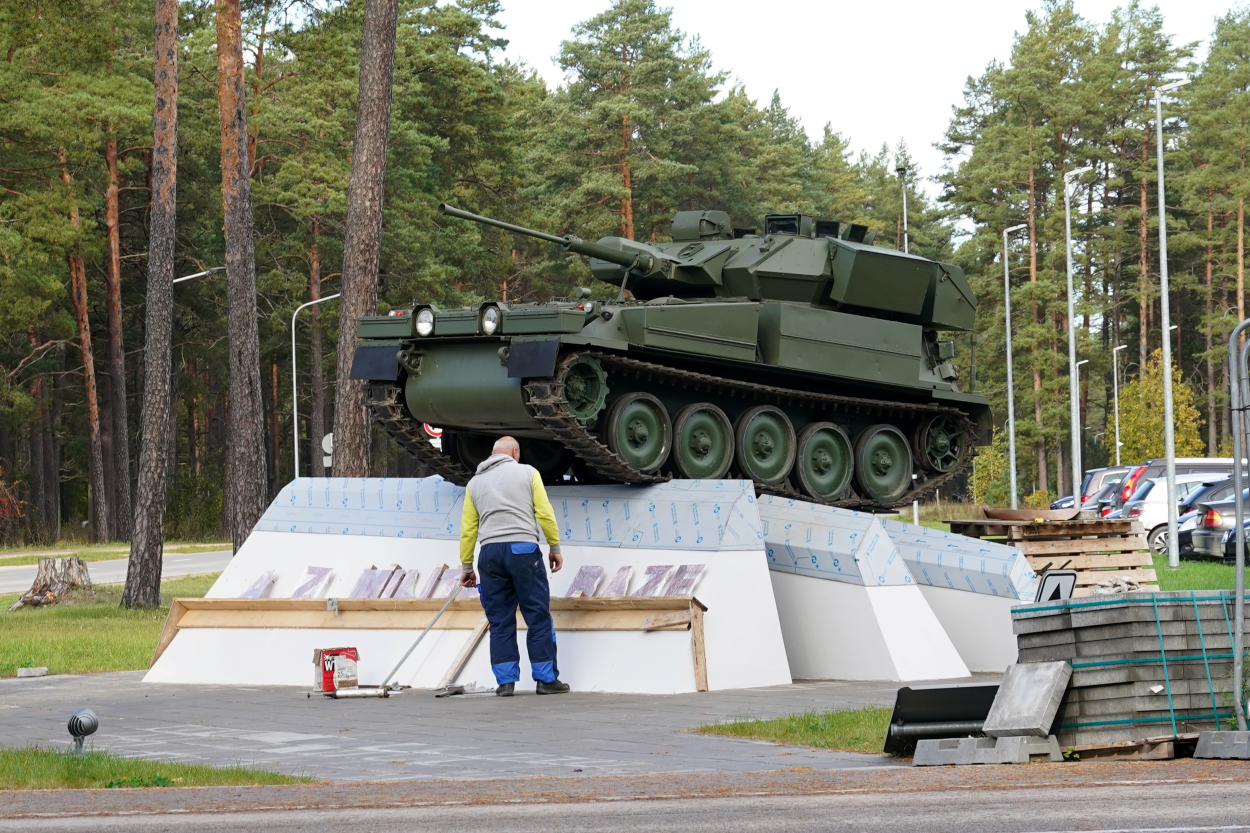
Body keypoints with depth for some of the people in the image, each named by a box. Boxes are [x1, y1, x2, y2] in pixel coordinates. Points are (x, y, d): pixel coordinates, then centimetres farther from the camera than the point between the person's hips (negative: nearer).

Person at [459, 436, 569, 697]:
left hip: (490, 553, 3)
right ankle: (546, 679, 2)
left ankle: (505, 681, 5)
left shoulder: (475, 482, 15)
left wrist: (467, 565, 19)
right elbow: (545, 513, -1)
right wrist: (555, 547, 7)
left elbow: (468, 528, 13)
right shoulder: (527, 472, 6)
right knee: (538, 617, 2)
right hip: (523, 549, -3)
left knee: (500, 621, 7)